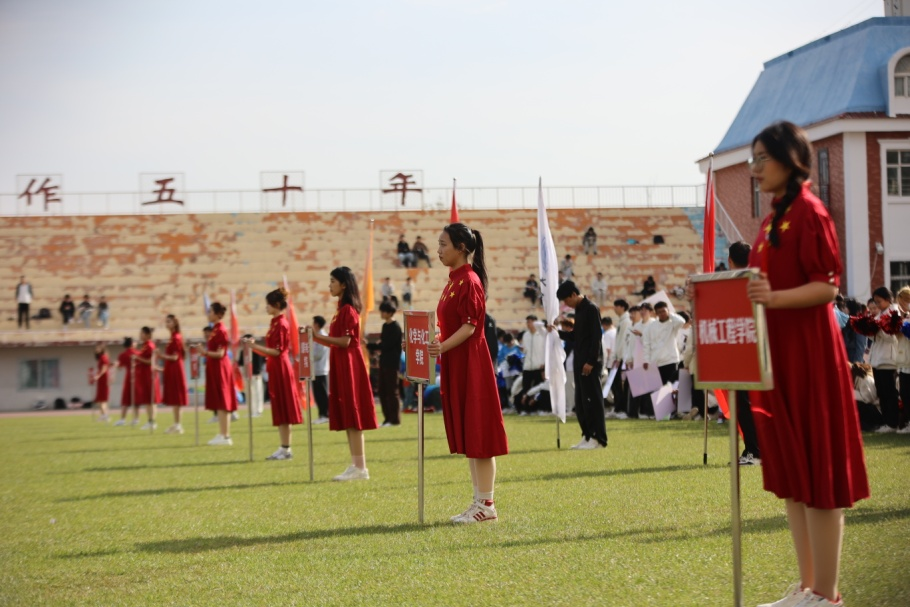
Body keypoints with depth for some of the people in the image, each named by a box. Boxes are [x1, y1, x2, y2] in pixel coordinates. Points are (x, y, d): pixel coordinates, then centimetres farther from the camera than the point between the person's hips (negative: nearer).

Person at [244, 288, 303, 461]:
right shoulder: (276, 323, 14)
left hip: (281, 369, -10)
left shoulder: (280, 324, -14)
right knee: (280, 410, 11)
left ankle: (286, 449, -2)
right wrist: (254, 346, 10)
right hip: (276, 369, 10)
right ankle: (283, 448, 15)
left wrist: (255, 346, -20)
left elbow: (277, 351, -18)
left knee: (282, 408, -5)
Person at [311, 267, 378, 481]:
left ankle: (360, 467, -7)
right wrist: (319, 339, 12)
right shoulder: (342, 309, 16)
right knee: (347, 417, 9)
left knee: (352, 417, -8)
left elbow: (345, 341, -18)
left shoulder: (348, 309, -13)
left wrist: (319, 337, -16)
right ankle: (356, 465, 12)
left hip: (349, 366, -10)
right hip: (341, 365, 10)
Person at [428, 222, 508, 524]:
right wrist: (437, 345, 10)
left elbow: (469, 326, -20)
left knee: (477, 433, -6)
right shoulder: (453, 281, 15)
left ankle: (487, 504, -1)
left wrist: (443, 347, -30)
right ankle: (479, 501, 15)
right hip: (455, 366, 10)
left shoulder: (469, 281, -13)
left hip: (470, 364, -10)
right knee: (466, 436, 11)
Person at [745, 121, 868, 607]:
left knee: (815, 471, -6)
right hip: (778, 355, 10)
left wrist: (775, 297, -32)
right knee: (790, 471, 11)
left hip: (808, 354, -10)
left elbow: (827, 286, -18)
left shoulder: (808, 211, -11)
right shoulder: (772, 219, 16)